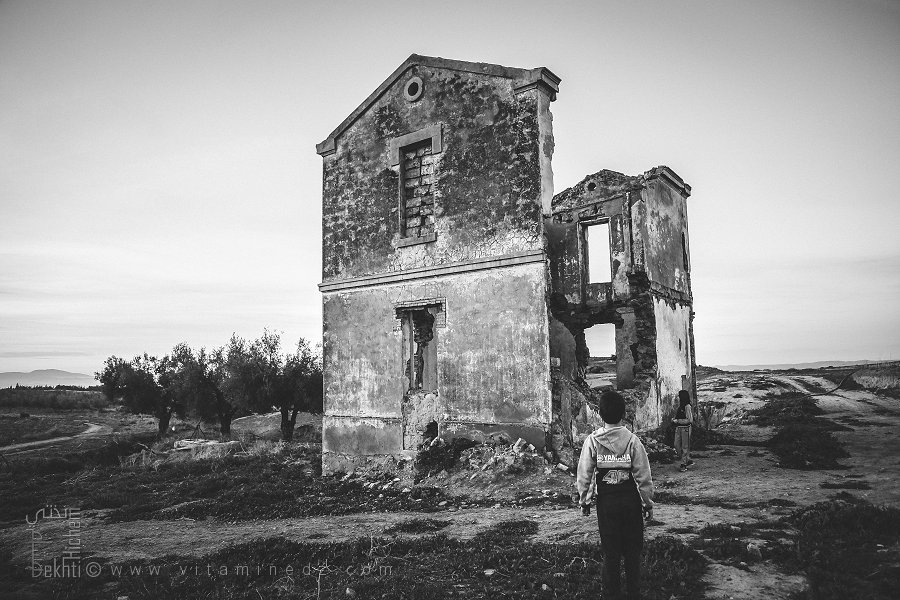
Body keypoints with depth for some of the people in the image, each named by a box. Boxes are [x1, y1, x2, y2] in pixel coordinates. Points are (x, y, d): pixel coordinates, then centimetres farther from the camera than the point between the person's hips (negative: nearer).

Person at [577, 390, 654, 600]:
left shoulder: (592, 441, -9)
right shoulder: (632, 440, -11)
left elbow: (584, 475, -5)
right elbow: (643, 476, -8)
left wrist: (584, 501, 8)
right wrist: (648, 503, 4)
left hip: (606, 502, 0)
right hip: (630, 501, 0)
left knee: (610, 552, 12)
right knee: (632, 551, 14)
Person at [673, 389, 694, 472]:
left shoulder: (687, 407, -14)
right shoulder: (680, 406, 10)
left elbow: (689, 420, -18)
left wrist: (677, 421, -16)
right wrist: (674, 419, 5)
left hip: (685, 428, -8)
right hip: (678, 428, 8)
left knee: (685, 447, 1)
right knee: (677, 445, 6)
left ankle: (684, 464, 9)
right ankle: (688, 460, 21)